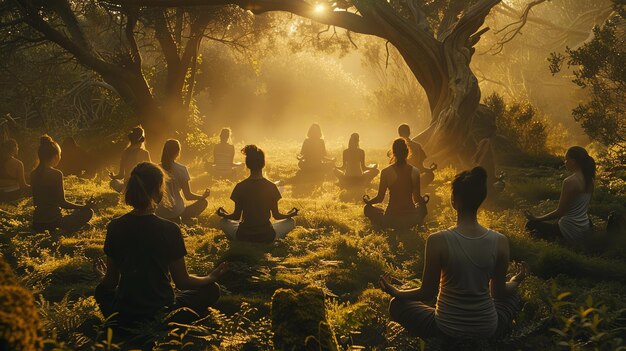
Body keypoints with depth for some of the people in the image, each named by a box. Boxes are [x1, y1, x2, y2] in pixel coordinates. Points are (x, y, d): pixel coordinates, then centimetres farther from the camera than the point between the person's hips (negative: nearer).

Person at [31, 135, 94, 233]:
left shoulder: (34, 174, 4)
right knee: (88, 212, 9)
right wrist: (84, 206, -6)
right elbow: (62, 202, -15)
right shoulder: (56, 174, -15)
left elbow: (36, 201, 13)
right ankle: (64, 231, 0)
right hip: (53, 222, -8)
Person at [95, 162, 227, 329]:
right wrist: (211, 277, 13)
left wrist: (105, 278, 28)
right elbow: (182, 282, -7)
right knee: (211, 289, 19)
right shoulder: (169, 229, -16)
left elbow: (111, 281, 3)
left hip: (123, 316, 3)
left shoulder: (115, 227, -6)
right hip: (161, 313, -3)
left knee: (101, 290, 36)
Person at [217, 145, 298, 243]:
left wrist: (223, 214, 19)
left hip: (243, 236, 0)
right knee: (291, 221, 23)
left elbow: (236, 216, -2)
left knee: (223, 222, 29)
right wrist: (291, 214, 18)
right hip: (266, 237, 0)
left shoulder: (240, 186, -9)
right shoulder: (271, 187, -11)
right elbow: (276, 215, -2)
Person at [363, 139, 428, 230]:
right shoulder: (414, 171, -5)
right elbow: (417, 199, 0)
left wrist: (367, 201, 18)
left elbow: (380, 198, -3)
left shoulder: (386, 172, -9)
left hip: (391, 220, -3)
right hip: (411, 220, 3)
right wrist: (425, 200, 24)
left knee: (368, 208, 22)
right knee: (421, 206, 36)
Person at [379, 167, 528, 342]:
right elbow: (500, 292, 1)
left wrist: (395, 292, 10)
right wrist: (516, 281, 25)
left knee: (397, 304, 25)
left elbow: (427, 294, -10)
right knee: (513, 297, 35)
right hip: (488, 331, 3)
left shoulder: (438, 241, -21)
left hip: (446, 332, -3)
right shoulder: (500, 242, -13)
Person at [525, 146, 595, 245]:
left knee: (531, 224, 7)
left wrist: (536, 219, -8)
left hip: (571, 233, -8)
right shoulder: (588, 179, 2)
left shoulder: (570, 182, -23)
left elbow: (559, 212, -19)